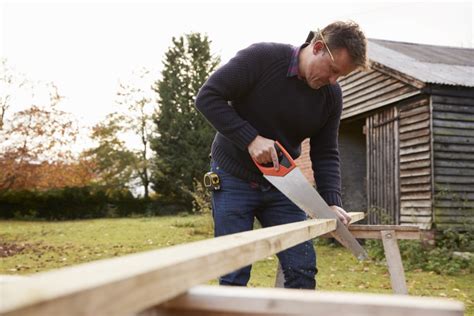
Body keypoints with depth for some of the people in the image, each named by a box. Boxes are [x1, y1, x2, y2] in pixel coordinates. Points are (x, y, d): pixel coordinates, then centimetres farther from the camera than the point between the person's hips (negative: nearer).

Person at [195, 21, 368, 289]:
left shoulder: (332, 95, -4)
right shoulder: (262, 57, -19)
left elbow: (325, 154, 0)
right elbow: (208, 96, -19)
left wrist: (332, 202, -14)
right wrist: (251, 139, -27)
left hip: (281, 185, 4)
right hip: (235, 179, -4)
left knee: (303, 268, 1)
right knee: (235, 274, -2)